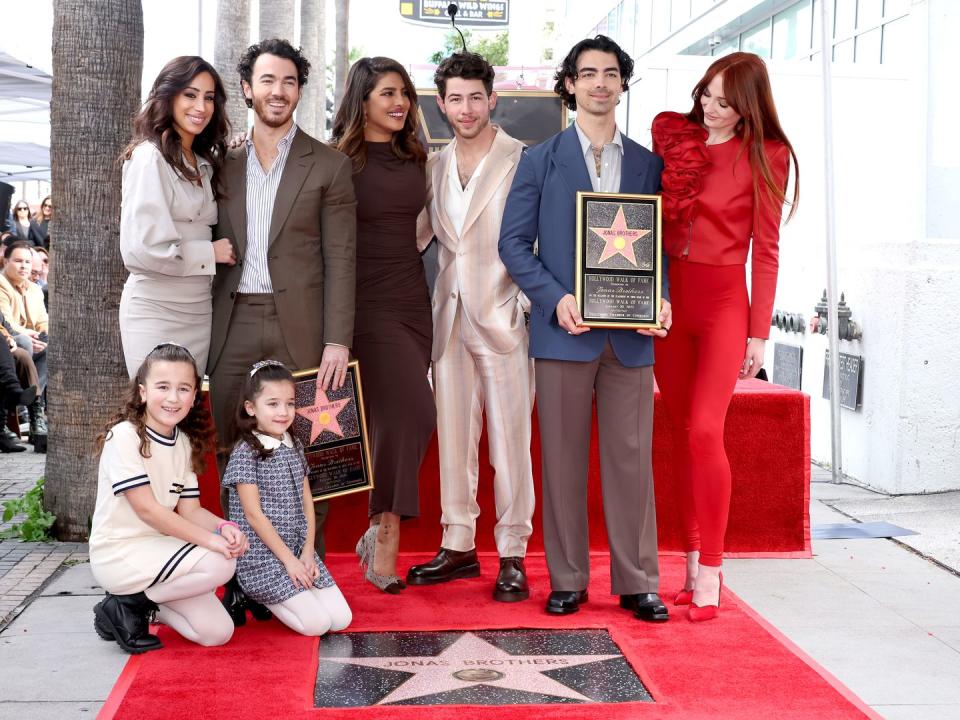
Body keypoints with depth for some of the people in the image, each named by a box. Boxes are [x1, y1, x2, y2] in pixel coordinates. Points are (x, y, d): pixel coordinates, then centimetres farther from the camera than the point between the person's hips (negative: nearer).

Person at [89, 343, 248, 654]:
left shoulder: (185, 443, 7)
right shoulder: (125, 436, -16)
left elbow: (189, 509, 4)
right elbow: (147, 509, -20)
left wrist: (224, 526, -18)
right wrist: (210, 539, -26)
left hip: (157, 551, 7)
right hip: (118, 555, -7)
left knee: (217, 631, -1)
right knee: (219, 564, -26)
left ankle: (144, 600, 15)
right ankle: (129, 604, -7)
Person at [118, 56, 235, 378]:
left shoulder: (203, 163, 13)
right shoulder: (149, 157, -11)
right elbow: (141, 248, -19)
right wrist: (210, 253, -10)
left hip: (199, 310, 7)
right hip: (156, 310, -7)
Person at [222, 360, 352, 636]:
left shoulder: (294, 447, 10)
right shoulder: (246, 452, -11)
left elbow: (307, 502, 12)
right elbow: (254, 515, -14)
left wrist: (308, 550, -1)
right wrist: (288, 559, -14)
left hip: (299, 550, 7)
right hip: (262, 556, -7)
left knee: (341, 619, -3)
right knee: (317, 623, -16)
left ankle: (270, 593, 16)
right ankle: (256, 596, 8)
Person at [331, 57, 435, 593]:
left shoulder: (415, 159, 12)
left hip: (412, 298, 6)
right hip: (367, 303, -6)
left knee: (397, 420, 5)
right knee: (414, 413, -15)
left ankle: (380, 534, 17)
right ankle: (386, 536, -1)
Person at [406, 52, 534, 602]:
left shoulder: (524, 161, -5)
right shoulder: (435, 167, 12)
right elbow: (412, 236, 19)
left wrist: (533, 303, -13)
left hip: (504, 318, -5)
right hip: (451, 318, 5)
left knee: (509, 441, -1)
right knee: (454, 437, 10)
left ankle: (513, 556, 9)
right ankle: (459, 547, 21)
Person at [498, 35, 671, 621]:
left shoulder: (648, 164, 13)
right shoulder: (540, 161, 8)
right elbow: (514, 243, 2)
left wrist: (662, 299, -6)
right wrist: (556, 299, -12)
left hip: (631, 333, 1)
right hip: (564, 331, -1)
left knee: (632, 458, 3)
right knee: (564, 460, 4)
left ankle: (637, 583, 11)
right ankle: (567, 580, 13)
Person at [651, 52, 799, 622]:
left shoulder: (764, 156, -2)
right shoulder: (672, 136, 7)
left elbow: (765, 249, -2)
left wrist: (760, 333, -4)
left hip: (723, 301, -4)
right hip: (667, 296, 4)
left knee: (704, 430, -15)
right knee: (685, 434, 7)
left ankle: (710, 571, -6)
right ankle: (695, 564, 14)